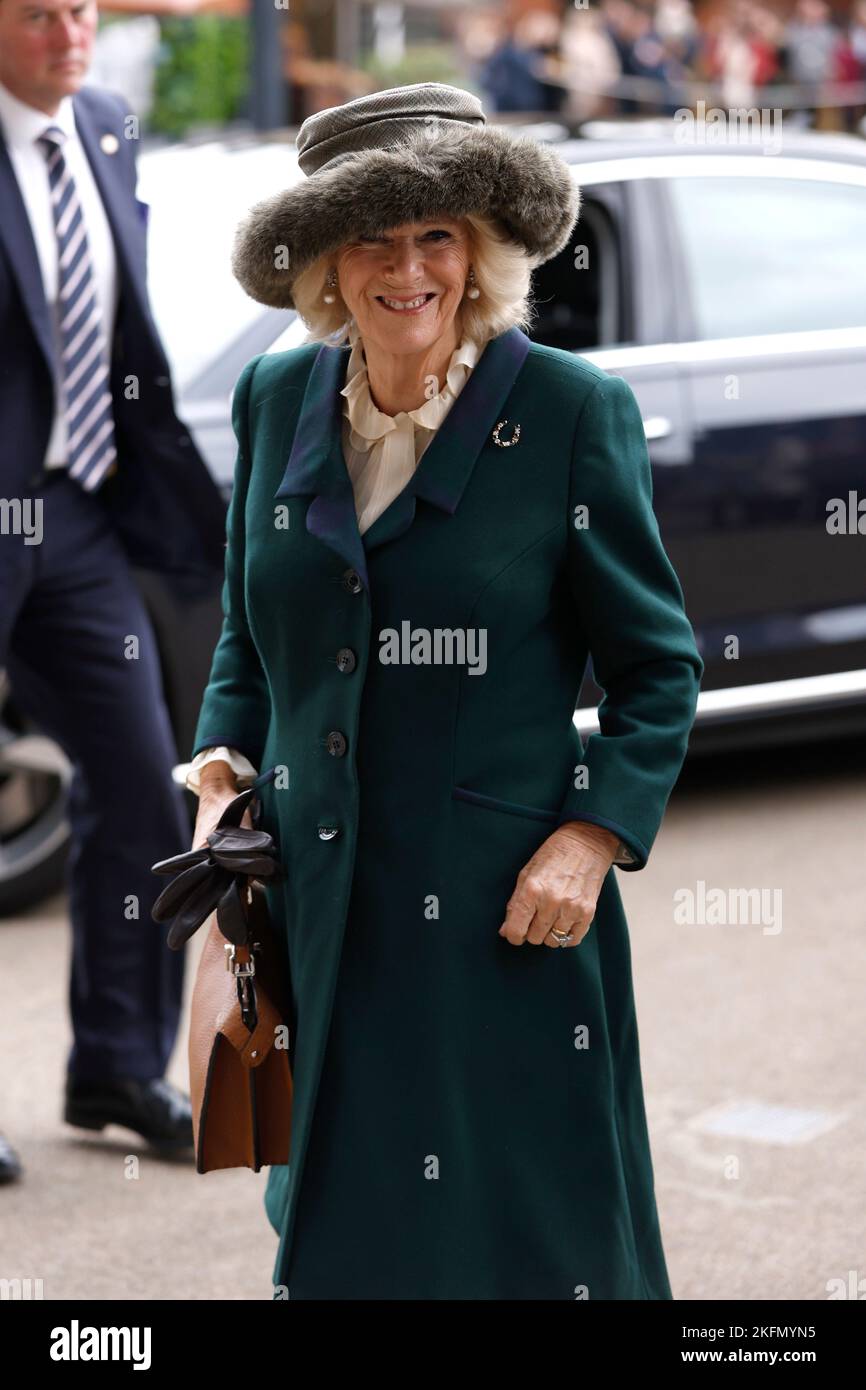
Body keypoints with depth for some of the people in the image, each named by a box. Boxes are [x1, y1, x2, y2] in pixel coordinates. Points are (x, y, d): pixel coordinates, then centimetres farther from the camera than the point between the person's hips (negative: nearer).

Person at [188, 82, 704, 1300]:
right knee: (338, 1222, 14)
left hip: (507, 909, -4)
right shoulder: (275, 400, 6)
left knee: (532, 1221, 3)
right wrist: (222, 778, 2)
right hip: (320, 901, 4)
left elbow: (659, 666, -2)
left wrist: (593, 839, -12)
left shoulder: (573, 410, -7)